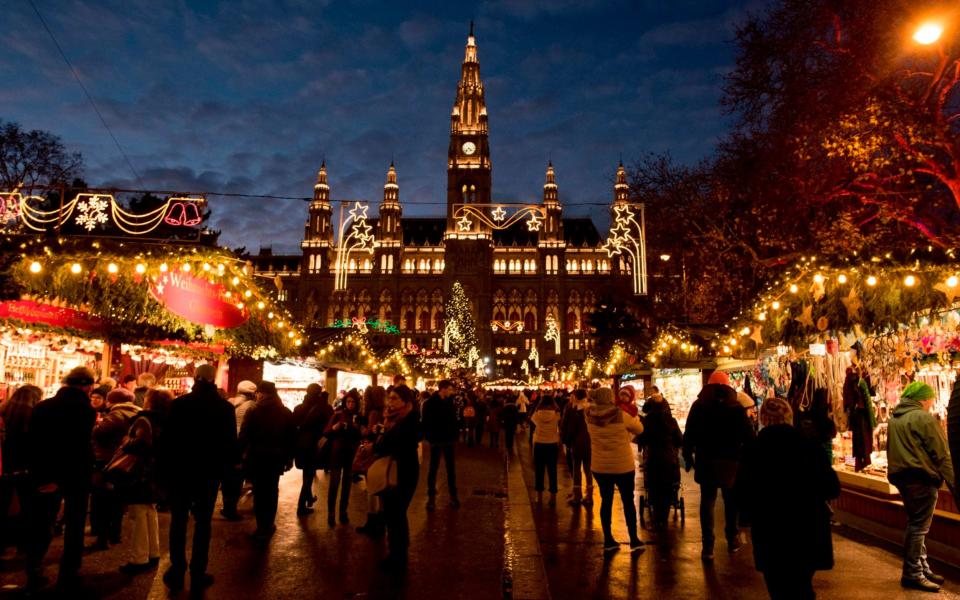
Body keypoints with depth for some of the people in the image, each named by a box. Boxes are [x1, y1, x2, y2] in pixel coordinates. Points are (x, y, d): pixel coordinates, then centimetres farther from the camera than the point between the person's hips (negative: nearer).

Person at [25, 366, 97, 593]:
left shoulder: (42, 406, 1)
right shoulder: (85, 409, -16)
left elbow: (32, 443, 3)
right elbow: (81, 447, -20)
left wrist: (39, 474, 6)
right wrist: (60, 479, -12)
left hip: (45, 476, 4)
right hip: (76, 475, -4)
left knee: (41, 526, 17)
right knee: (74, 527, 9)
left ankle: (34, 575, 21)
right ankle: (67, 578, 13)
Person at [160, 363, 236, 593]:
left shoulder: (179, 403, -7)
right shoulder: (225, 407, -5)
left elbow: (168, 438, -6)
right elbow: (230, 443, -2)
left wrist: (164, 468, 2)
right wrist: (225, 467, 10)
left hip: (180, 469, 0)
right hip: (210, 472, 0)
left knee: (178, 521, 13)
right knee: (203, 522, 8)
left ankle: (177, 572, 15)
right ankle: (197, 574, 12)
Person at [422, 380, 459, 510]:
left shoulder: (450, 402, 5)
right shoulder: (430, 403, -8)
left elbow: (453, 419, 8)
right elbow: (426, 422, -9)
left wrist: (455, 435, -1)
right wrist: (429, 437, -16)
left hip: (450, 440, 4)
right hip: (436, 440, -4)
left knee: (451, 469, 10)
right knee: (433, 469, 6)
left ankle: (453, 495, 19)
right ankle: (431, 497, 14)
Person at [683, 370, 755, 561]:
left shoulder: (698, 406, -1)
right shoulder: (736, 408, -3)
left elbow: (689, 434, -3)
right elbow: (748, 436, -7)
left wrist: (688, 456, 4)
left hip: (706, 461, 0)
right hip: (731, 461, 0)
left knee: (707, 501, 5)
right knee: (731, 501, 18)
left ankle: (708, 546, 1)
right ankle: (732, 540, 28)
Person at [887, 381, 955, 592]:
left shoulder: (894, 419, 14)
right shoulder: (924, 418, -11)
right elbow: (942, 456, -12)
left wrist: (897, 474, 20)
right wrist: (954, 485, -10)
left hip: (901, 476, 8)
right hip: (922, 478, -8)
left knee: (916, 524, 16)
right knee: (918, 526, -2)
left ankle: (922, 568, 24)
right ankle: (912, 574, 3)